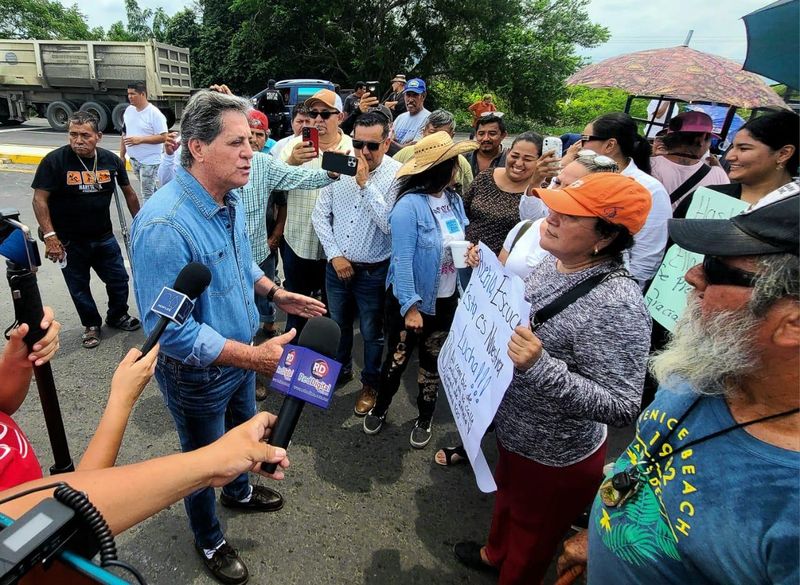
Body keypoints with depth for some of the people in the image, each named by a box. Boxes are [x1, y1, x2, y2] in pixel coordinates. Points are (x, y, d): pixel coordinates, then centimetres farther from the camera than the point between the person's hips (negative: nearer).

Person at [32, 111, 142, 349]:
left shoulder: (111, 160, -4)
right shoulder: (54, 160, -15)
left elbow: (128, 193, 10)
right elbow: (40, 199, -13)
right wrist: (50, 236, -19)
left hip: (103, 237, 3)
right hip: (69, 241, -3)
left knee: (119, 279, 11)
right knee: (79, 287, 11)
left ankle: (117, 316, 36)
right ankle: (91, 325, 32)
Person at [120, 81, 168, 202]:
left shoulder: (154, 113, -14)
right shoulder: (129, 110, 8)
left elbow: (163, 137, -18)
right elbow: (124, 134, 15)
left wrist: (140, 139, -24)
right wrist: (122, 155, 14)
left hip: (149, 161, -7)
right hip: (133, 159, 7)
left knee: (147, 194, -5)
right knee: (151, 190, 18)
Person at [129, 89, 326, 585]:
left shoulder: (229, 200, -5)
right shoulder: (164, 225, -33)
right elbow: (170, 330, -32)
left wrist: (276, 293, 1)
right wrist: (252, 357, -31)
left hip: (241, 355, 8)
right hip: (198, 374, -7)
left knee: (243, 433, 30)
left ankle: (239, 492, 62)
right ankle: (210, 541, 48)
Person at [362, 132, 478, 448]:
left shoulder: (454, 200, 0)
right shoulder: (410, 205, -22)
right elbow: (402, 260, -23)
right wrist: (410, 306, -23)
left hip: (446, 300, 6)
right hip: (411, 300, -5)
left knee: (432, 362, 20)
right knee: (397, 359, 14)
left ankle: (425, 419, 41)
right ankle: (380, 408, 41)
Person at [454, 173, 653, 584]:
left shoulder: (616, 304, -34)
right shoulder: (553, 262, -7)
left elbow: (621, 406, -33)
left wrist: (539, 366, -42)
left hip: (554, 459, -8)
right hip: (514, 431, 9)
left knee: (529, 543, 21)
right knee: (507, 497, 35)